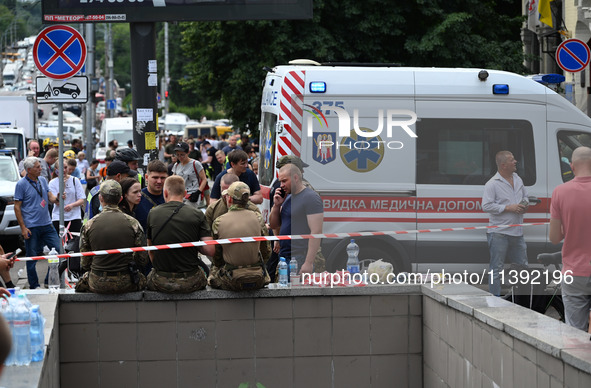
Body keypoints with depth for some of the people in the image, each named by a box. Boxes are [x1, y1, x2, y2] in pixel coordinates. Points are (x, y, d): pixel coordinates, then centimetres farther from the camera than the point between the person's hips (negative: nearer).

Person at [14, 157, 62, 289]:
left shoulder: (42, 180, 10)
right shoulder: (21, 184, -8)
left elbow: (50, 197, 11)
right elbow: (17, 207, -8)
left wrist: (57, 198, -14)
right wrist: (23, 227, -13)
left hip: (46, 224, 6)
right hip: (31, 227, -6)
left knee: (58, 251, 3)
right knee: (32, 257, 2)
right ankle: (34, 285, 15)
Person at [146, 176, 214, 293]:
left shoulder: (153, 214, -1)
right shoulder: (197, 215, -6)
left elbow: (151, 251, 11)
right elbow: (210, 250, -10)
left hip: (161, 283, 1)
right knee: (203, 267, 32)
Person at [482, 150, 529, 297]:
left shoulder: (517, 179, 12)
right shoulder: (492, 184, -11)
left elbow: (525, 196, 27)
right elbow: (486, 206, -17)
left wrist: (524, 205, 3)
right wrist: (508, 208, -19)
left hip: (517, 232, 7)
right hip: (499, 233, -7)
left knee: (523, 265, 13)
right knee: (497, 268, -3)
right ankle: (495, 298, 1)